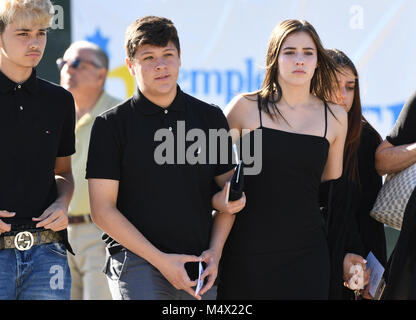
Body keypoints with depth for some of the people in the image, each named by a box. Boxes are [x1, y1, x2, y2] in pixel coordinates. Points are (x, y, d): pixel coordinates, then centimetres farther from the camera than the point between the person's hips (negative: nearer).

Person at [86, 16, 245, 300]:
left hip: (200, 267, 4)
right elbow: (103, 209, -3)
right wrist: (160, 260, -10)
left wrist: (215, 251, 0)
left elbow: (228, 191, 16)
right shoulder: (112, 125, 0)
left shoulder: (210, 118, 10)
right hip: (137, 263, -4)